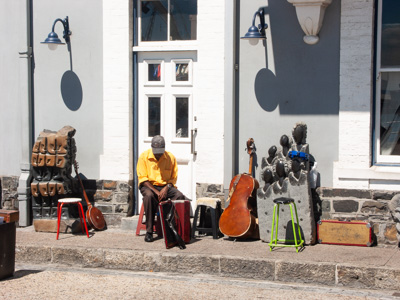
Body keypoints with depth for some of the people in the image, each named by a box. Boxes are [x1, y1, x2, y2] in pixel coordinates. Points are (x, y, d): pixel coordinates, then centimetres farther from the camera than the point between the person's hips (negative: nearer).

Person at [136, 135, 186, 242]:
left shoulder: (170, 157, 1)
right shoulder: (144, 156, -5)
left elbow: (174, 177, 8)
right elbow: (142, 178, -7)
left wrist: (166, 188, -13)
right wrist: (156, 191, -19)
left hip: (166, 186, 2)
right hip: (149, 185, -2)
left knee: (180, 196, -29)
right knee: (149, 195, -38)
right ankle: (149, 231, -31)